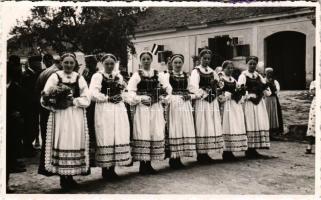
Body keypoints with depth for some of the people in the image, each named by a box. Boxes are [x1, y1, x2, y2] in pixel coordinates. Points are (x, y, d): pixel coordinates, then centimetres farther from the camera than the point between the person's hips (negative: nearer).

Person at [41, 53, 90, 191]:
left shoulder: (79, 78, 10)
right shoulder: (55, 77, 6)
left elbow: (86, 99, 2)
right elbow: (45, 98, -2)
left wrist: (72, 101, -11)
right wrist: (55, 103, -19)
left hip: (76, 117, 2)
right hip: (59, 116, -2)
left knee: (75, 143, 1)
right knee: (61, 144, -5)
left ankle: (70, 176, 11)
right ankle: (63, 178, 5)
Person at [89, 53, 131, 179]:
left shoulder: (119, 76, 18)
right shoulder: (98, 76, 0)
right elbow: (93, 94, -11)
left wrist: (121, 97, 4)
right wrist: (108, 98, -10)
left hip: (119, 110, 5)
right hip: (104, 110, -5)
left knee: (118, 138, 3)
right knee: (105, 139, -5)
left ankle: (112, 168, 13)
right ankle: (105, 169, 5)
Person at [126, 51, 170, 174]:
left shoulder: (157, 74, 11)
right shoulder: (137, 75, 1)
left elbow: (165, 87, 18)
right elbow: (130, 92, -5)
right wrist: (140, 99, -18)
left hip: (156, 108, 4)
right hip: (142, 108, -4)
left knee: (156, 134, 3)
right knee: (143, 135, -5)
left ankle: (149, 163, 14)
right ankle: (142, 165, 4)